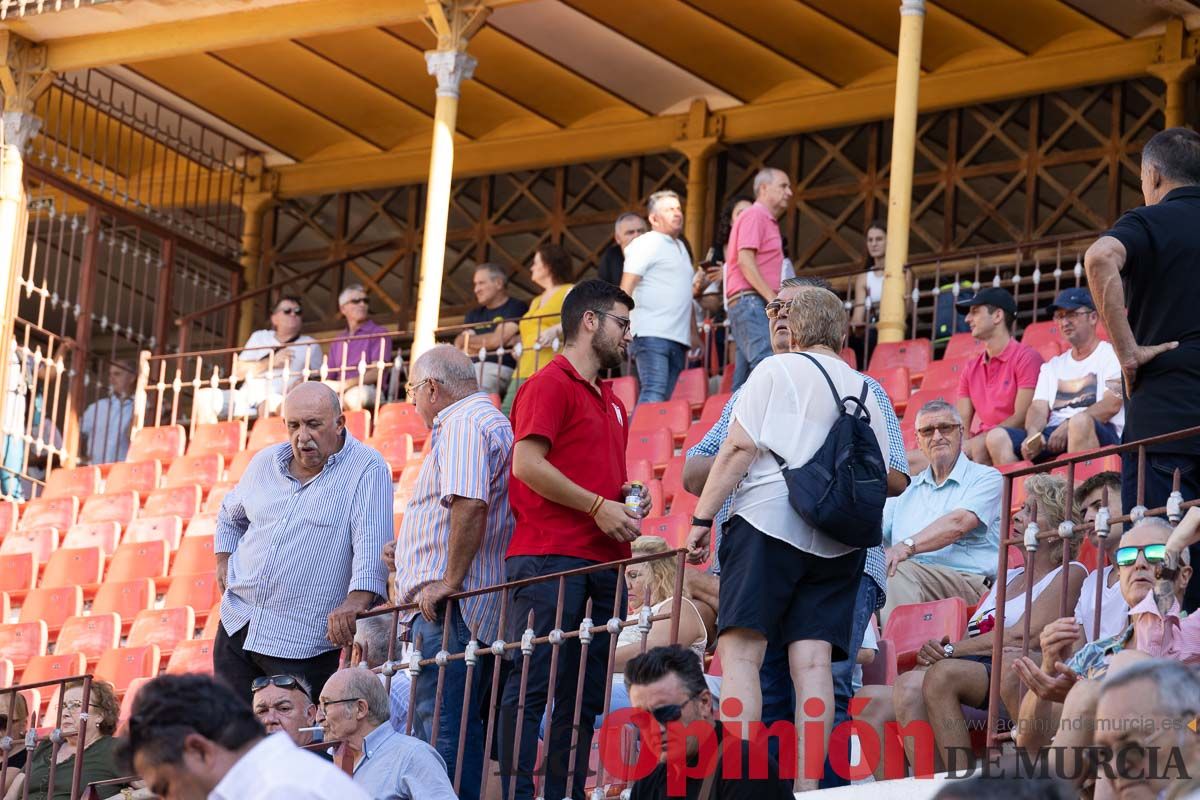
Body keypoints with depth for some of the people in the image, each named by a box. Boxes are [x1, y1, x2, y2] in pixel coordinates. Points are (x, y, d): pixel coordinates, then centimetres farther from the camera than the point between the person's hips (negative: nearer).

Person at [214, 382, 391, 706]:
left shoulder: (367, 469, -8)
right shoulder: (265, 462, 12)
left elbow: (371, 542, -21)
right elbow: (230, 515, 32)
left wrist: (357, 599, -36)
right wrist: (223, 560, 15)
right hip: (237, 628, 6)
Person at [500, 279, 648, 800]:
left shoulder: (611, 402, 23)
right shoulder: (550, 385, -4)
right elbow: (527, 463, -15)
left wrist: (627, 497, 13)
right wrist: (598, 506, -15)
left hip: (603, 562, 9)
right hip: (551, 557, -9)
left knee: (584, 698, 7)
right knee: (531, 688, -9)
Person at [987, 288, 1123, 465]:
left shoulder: (1111, 354, 10)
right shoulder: (1052, 366, 28)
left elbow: (1112, 404, -5)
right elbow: (1038, 408, 14)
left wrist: (1068, 426, -17)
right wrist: (1033, 434, -11)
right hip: (1051, 436, 5)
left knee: (1081, 422, -40)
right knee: (997, 437, -18)